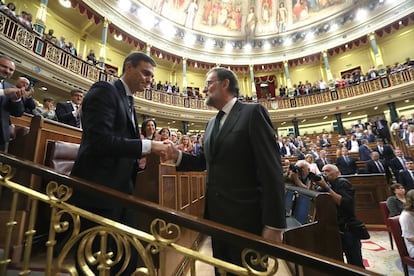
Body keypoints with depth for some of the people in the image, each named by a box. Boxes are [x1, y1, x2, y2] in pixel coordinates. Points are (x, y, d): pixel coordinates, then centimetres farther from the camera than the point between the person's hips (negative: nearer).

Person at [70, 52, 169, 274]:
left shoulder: (127, 102, 18)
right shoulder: (104, 90, -9)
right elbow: (100, 139, -22)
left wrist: (142, 155, 3)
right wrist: (147, 146, -19)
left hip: (122, 191, 9)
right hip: (98, 191, -8)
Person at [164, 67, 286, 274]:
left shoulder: (253, 112, -11)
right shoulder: (212, 123, 12)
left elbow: (271, 170, -17)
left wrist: (273, 224, -19)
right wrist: (178, 155, -2)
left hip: (245, 216, -7)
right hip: (216, 214, 7)